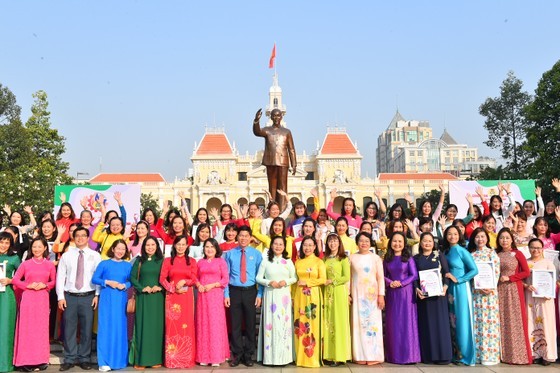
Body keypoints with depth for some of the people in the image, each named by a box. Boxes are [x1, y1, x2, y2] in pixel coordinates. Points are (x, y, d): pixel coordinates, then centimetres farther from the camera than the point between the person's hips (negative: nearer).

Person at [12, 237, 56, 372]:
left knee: (41, 328, 4)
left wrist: (44, 285, -9)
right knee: (27, 328, 0)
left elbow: (54, 281, 10)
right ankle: (26, 360, 6)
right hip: (28, 298, -1)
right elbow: (15, 279, 3)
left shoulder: (50, 264, 5)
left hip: (42, 299, 1)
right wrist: (29, 285, -10)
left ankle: (41, 359, 11)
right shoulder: (25, 264, 2)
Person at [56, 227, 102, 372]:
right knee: (69, 329, 4)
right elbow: (60, 277, 4)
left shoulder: (95, 256, 4)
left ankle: (84, 359, 15)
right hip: (69, 296, 1)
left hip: (88, 297, -1)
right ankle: (70, 359, 16)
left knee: (87, 329, 3)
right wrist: (60, 296, -3)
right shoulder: (66, 255, 7)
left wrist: (97, 295, -6)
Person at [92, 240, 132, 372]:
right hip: (106, 298, -2)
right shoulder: (104, 264, 2)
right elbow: (94, 279, 1)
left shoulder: (128, 265, 7)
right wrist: (107, 282, -12)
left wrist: (124, 285, -10)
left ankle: (118, 360, 17)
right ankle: (104, 362, 3)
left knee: (120, 328, 5)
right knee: (106, 327, -2)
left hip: (121, 299, 2)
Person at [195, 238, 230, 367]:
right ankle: (204, 357, 11)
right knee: (203, 325, 4)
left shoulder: (221, 261, 3)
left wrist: (212, 285, -12)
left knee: (215, 325, -3)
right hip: (202, 296, 3)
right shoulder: (200, 262, 13)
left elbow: (225, 279, -2)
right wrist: (198, 285, -6)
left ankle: (216, 357, 3)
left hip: (216, 295, -3)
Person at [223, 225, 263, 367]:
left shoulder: (256, 254, 2)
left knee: (250, 324, 8)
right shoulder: (229, 254, 2)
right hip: (234, 291, 0)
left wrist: (259, 294, -5)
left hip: (250, 292, 0)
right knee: (235, 325, 6)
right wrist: (226, 294, -4)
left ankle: (248, 355, 21)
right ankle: (237, 355, 19)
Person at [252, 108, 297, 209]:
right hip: (271, 162, 0)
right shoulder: (267, 130, 10)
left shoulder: (286, 131, 13)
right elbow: (257, 132, -13)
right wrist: (256, 120, -32)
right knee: (272, 186, 3)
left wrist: (294, 165, 2)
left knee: (282, 186, -4)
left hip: (283, 162, 0)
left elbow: (291, 149, 10)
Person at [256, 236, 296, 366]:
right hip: (270, 295, -1)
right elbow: (258, 278, 3)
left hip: (284, 296, 1)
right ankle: (270, 356, 6)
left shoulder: (288, 262, 7)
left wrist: (286, 282, -10)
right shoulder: (265, 261, 3)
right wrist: (269, 282, -13)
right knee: (270, 324, -2)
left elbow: (295, 278, 8)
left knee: (283, 324, 1)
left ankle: (283, 356, 9)